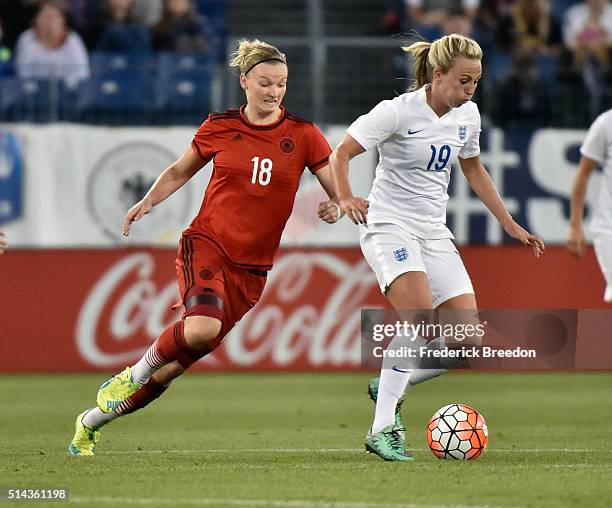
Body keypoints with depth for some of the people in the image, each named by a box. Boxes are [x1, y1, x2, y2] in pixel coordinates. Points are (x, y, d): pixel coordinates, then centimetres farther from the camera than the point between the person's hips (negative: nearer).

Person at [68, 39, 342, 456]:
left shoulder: (302, 135, 1)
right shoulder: (219, 128, 2)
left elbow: (339, 192, 4)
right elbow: (180, 172, 18)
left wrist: (334, 207, -19)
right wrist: (148, 202, 1)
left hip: (251, 266, 2)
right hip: (206, 244, -2)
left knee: (172, 368, 3)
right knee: (203, 327, -34)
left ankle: (90, 424, 21)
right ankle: (134, 373, -6)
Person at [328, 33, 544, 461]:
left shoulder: (467, 115, 7)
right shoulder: (398, 112, -12)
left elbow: (474, 170, 24)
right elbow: (341, 154, -9)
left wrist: (510, 225, 23)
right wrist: (346, 199, -27)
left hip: (434, 233, 7)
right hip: (389, 227, -7)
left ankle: (390, 387, 17)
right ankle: (382, 430, -26)